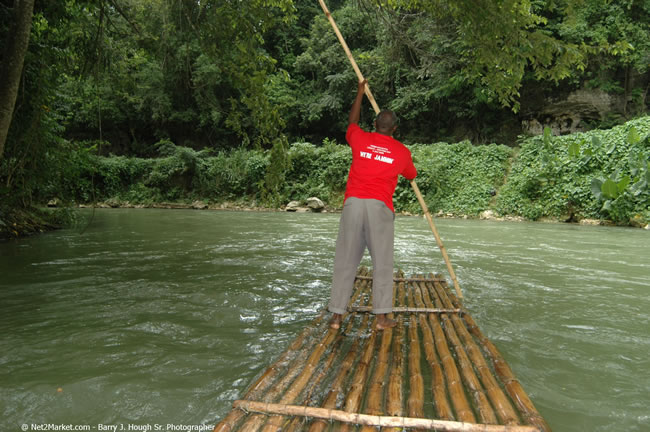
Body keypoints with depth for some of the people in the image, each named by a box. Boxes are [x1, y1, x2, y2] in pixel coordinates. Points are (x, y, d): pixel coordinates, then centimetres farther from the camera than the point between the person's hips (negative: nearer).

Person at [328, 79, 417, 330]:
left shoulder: (360, 139, 8)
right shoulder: (402, 151, 8)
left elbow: (352, 122, 31)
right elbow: (411, 175, 26)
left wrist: (360, 93, 42)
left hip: (353, 203, 2)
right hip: (380, 207, -1)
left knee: (345, 260, 5)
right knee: (382, 262, 5)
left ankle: (336, 315, 7)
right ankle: (382, 317, 7)